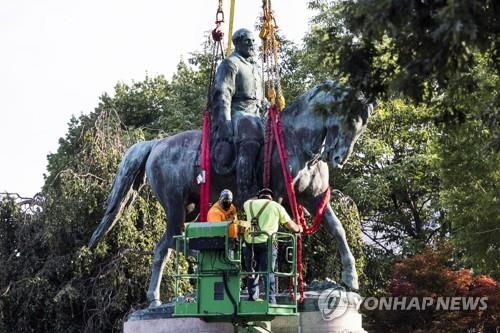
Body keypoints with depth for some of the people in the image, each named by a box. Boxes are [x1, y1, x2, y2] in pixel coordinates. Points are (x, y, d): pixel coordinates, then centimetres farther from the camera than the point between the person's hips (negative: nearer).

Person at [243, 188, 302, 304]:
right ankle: (270, 302, -13)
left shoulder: (249, 204, 17)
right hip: (266, 242, -3)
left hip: (250, 242, 3)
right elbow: (290, 225, 16)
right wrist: (298, 229, 37)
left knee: (252, 273, 13)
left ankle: (252, 301, 17)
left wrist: (258, 197, 58)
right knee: (268, 273, -5)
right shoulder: (276, 206, 10)